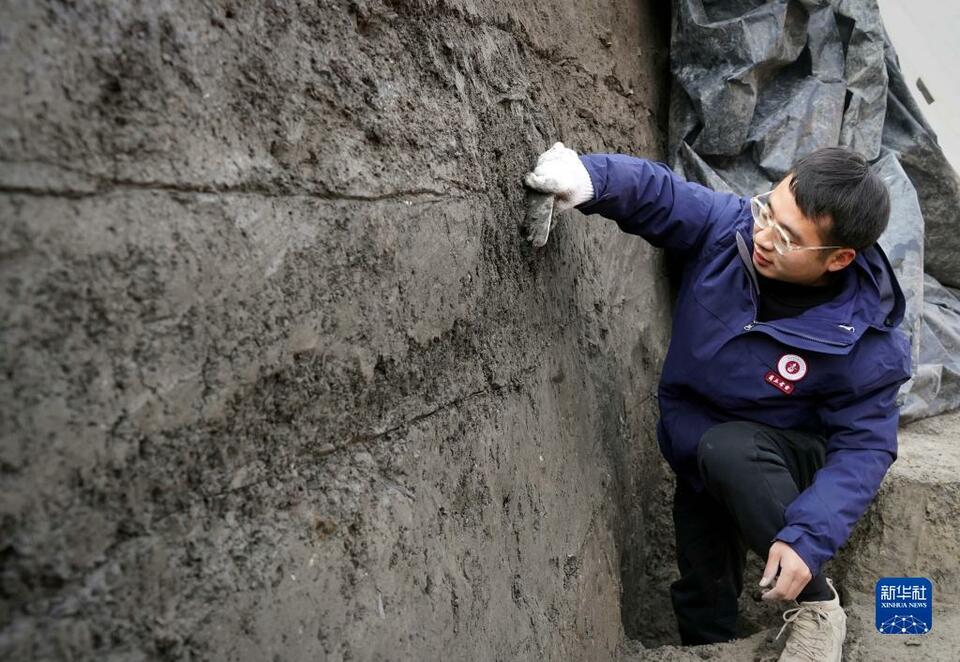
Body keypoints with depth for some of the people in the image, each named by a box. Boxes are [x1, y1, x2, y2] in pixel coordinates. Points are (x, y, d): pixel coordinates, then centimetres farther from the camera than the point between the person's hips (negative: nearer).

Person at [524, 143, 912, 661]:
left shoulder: (866, 344, -29)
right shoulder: (727, 227, -23)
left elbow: (862, 448, -23)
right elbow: (657, 192, -21)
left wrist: (807, 537, -35)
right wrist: (590, 178, -44)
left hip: (781, 461, -4)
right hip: (699, 462, 4)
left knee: (725, 449, -37)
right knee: (701, 602, 9)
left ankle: (816, 604, -15)